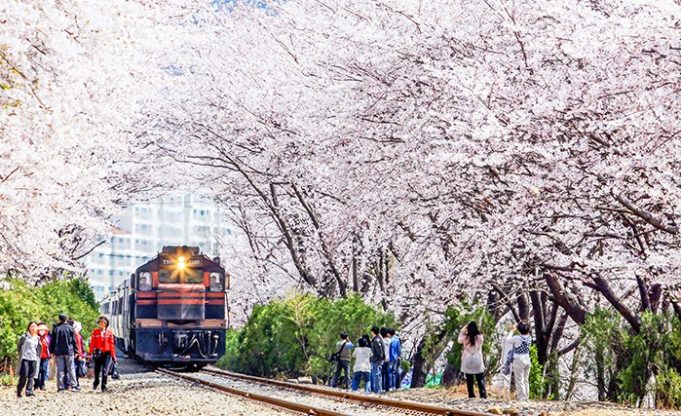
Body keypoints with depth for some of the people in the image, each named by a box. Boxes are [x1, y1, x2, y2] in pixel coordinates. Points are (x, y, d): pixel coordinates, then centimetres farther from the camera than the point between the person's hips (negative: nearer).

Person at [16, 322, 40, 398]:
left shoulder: (37, 338, 12)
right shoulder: (24, 336, -1)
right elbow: (18, 346, 6)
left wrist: (38, 357, 13)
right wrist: (21, 354, 3)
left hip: (34, 359, 4)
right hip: (25, 358, -4)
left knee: (31, 376, 1)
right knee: (24, 375, -9)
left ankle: (29, 391, 1)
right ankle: (19, 391, 4)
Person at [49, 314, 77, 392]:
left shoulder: (55, 328, 3)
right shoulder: (70, 328, 1)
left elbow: (52, 341, 5)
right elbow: (73, 340, 2)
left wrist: (52, 351, 11)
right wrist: (75, 351, 7)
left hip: (58, 352, 1)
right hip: (69, 351, -1)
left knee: (60, 369, 2)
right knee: (71, 368, 4)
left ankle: (61, 386, 0)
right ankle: (72, 384, -3)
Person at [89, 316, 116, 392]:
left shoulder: (109, 332, 3)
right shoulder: (95, 332, 4)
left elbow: (112, 344, 4)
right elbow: (92, 343, 3)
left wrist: (113, 355, 2)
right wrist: (91, 353, -1)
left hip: (107, 353, -1)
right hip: (98, 353, 1)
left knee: (105, 370, -7)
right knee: (97, 369, 8)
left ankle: (103, 386, -1)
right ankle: (96, 382, 34)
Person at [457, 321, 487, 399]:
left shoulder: (465, 337, -11)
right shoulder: (480, 337, -10)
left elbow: (459, 340, 10)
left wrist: (462, 331, 10)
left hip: (468, 361, 0)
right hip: (477, 360, 0)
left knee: (469, 380, 8)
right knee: (480, 379, 6)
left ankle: (471, 395, 6)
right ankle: (483, 395, -2)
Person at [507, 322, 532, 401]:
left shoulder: (517, 338, -17)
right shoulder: (529, 338, -1)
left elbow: (508, 340, -1)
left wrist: (512, 330, 10)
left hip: (519, 361, -6)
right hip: (527, 360, 6)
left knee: (519, 381, 0)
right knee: (526, 380, 15)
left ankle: (522, 398, -3)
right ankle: (527, 397, 18)